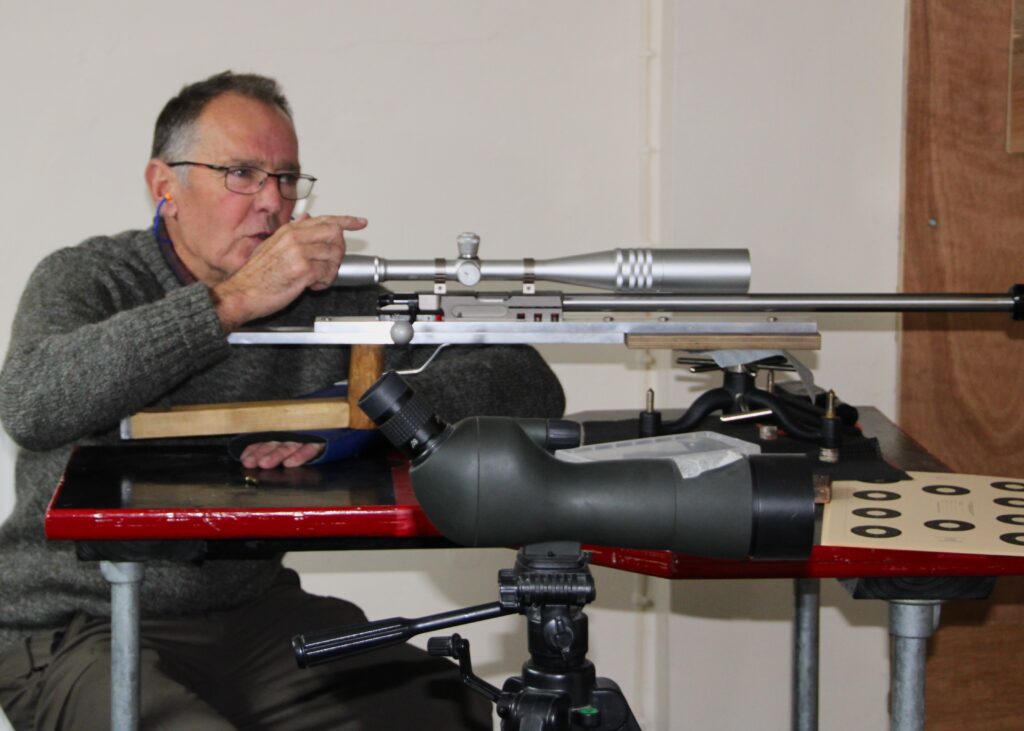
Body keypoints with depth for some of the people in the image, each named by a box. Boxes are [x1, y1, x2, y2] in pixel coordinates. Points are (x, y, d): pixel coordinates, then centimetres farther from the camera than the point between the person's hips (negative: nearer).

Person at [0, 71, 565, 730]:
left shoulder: (328, 295, 1)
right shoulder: (87, 277, -5)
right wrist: (234, 299, -28)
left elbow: (531, 385, -4)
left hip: (255, 614, 4)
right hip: (77, 629, -3)